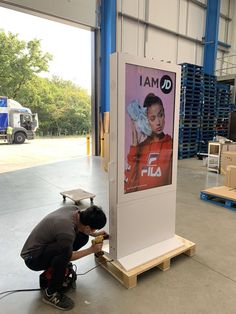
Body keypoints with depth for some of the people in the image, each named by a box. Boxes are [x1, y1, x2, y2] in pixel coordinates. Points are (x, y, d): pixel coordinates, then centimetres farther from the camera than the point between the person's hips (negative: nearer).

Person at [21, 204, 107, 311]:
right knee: (64, 251, -35)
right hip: (33, 258, -8)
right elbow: (68, 256, -14)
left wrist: (95, 234, 9)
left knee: (82, 236, -2)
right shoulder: (67, 233, -36)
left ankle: (59, 267, 14)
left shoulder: (74, 209, -14)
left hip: (46, 245, 8)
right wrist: (91, 250, -6)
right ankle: (50, 293, -12)